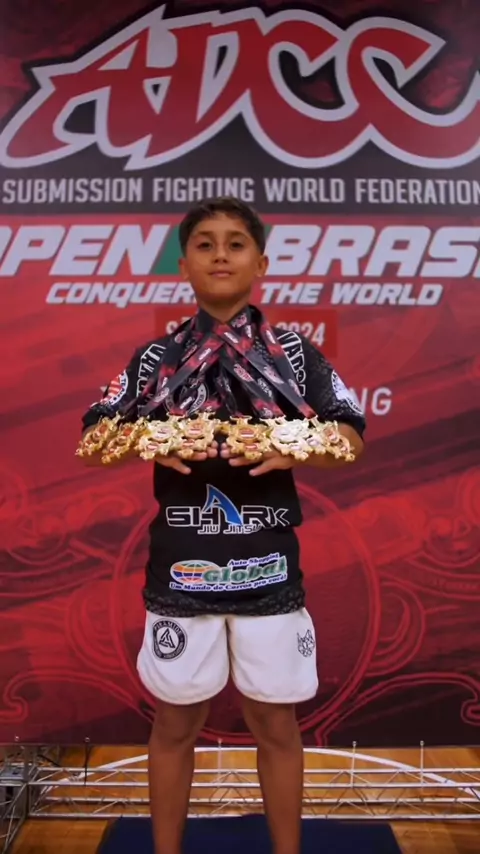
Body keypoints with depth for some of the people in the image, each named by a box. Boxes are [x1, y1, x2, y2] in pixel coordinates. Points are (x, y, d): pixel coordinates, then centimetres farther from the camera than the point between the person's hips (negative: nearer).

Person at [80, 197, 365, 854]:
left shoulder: (297, 355, 2)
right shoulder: (155, 358, 4)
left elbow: (352, 439, 2)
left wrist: (293, 451, -17)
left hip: (269, 565, 0)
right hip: (180, 566, 1)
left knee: (276, 723, 15)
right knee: (175, 723, 16)